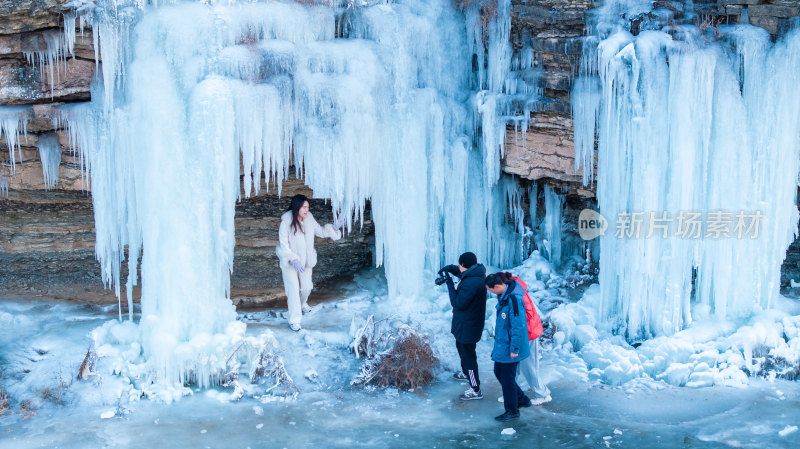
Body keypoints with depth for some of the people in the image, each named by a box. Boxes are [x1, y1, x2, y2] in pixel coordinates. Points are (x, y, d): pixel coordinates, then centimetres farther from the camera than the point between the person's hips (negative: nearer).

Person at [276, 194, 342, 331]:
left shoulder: (309, 219, -7)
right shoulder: (286, 222, -22)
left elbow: (320, 231, 9)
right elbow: (283, 245, -19)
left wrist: (333, 228, -7)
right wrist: (293, 260, -29)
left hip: (305, 260, 5)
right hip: (289, 262, -5)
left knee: (307, 287, 17)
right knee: (293, 289, -7)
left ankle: (302, 304, 50)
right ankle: (294, 320, 5)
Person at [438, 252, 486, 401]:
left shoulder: (470, 284, -33)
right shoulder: (477, 274, -2)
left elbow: (458, 303, -27)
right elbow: (463, 273, 20)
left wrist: (450, 284, -20)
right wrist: (451, 268, 1)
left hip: (468, 326, -11)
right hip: (465, 323, 11)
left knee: (468, 354, -1)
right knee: (461, 347, 31)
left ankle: (475, 390, 7)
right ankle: (466, 372, 53)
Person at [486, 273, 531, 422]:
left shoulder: (514, 299, -27)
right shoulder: (503, 296, 4)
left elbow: (518, 326, -25)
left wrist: (514, 349, -21)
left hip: (509, 349, -10)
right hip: (501, 345, 10)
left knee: (507, 378, 3)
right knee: (499, 372, 20)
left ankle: (512, 411, 20)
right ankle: (522, 399, 35)